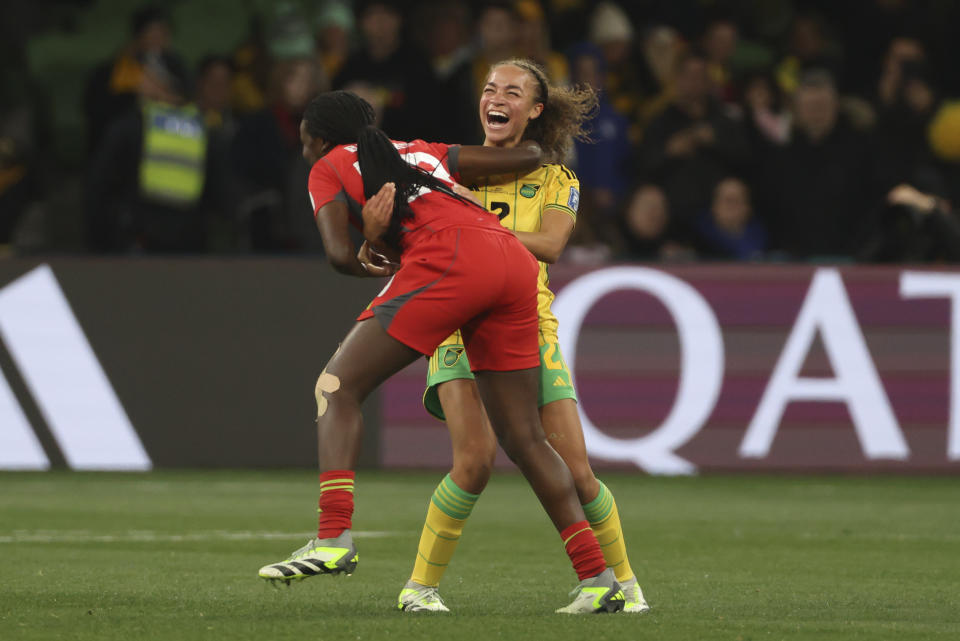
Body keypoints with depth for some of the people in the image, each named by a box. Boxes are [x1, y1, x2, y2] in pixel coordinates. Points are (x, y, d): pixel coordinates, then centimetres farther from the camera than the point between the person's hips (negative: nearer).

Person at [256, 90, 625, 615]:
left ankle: (334, 538, -19)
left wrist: (375, 266, 24)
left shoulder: (328, 169, 18)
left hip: (448, 258, -6)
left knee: (338, 387, -2)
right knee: (522, 437, 11)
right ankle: (597, 578, 6)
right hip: (515, 262, 6)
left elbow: (340, 254, 2)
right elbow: (528, 156, 33)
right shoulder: (423, 153, 34)